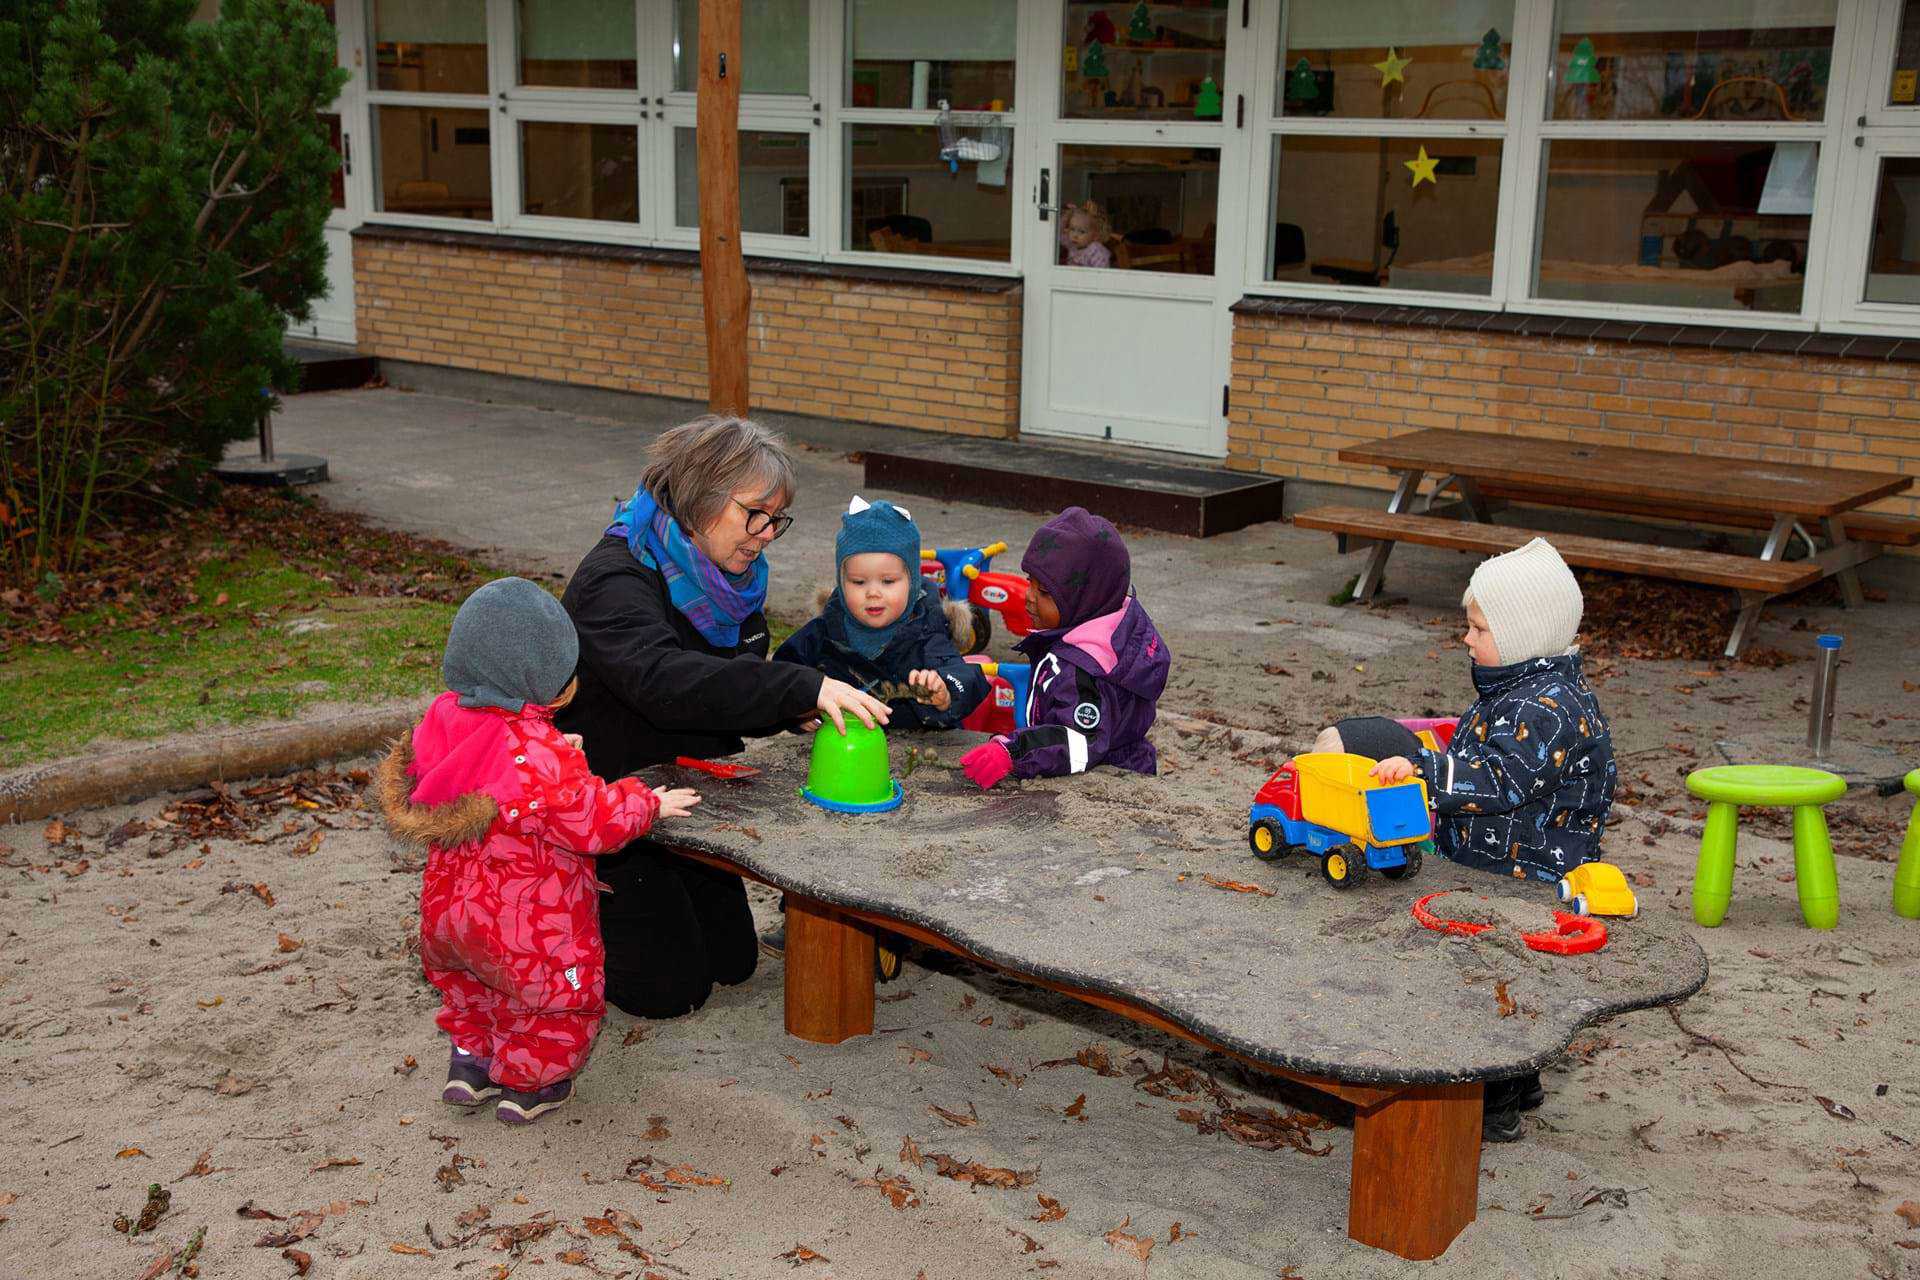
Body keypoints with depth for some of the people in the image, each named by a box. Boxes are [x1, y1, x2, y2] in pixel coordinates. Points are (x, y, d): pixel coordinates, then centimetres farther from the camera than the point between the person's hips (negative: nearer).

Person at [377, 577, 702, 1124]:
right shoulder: (540, 756, -29)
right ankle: (527, 1084, 28)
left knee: (470, 980, 36)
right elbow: (595, 823, -22)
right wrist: (649, 804, -6)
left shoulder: (445, 720, -6)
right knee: (560, 997, 19)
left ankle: (470, 1060, 40)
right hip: (529, 926, -7)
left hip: (449, 910, 7)